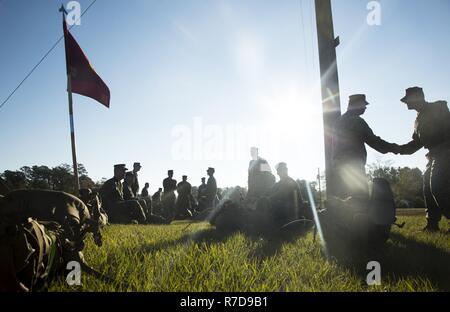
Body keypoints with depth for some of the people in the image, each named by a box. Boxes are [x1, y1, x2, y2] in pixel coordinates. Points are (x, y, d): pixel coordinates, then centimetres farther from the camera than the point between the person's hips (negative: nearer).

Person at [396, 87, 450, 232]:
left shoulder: (438, 108, -3)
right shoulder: (419, 119, 20)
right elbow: (416, 143, 20)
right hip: (434, 156, 9)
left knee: (438, 187, -17)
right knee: (428, 188, 5)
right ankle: (432, 224, 8)